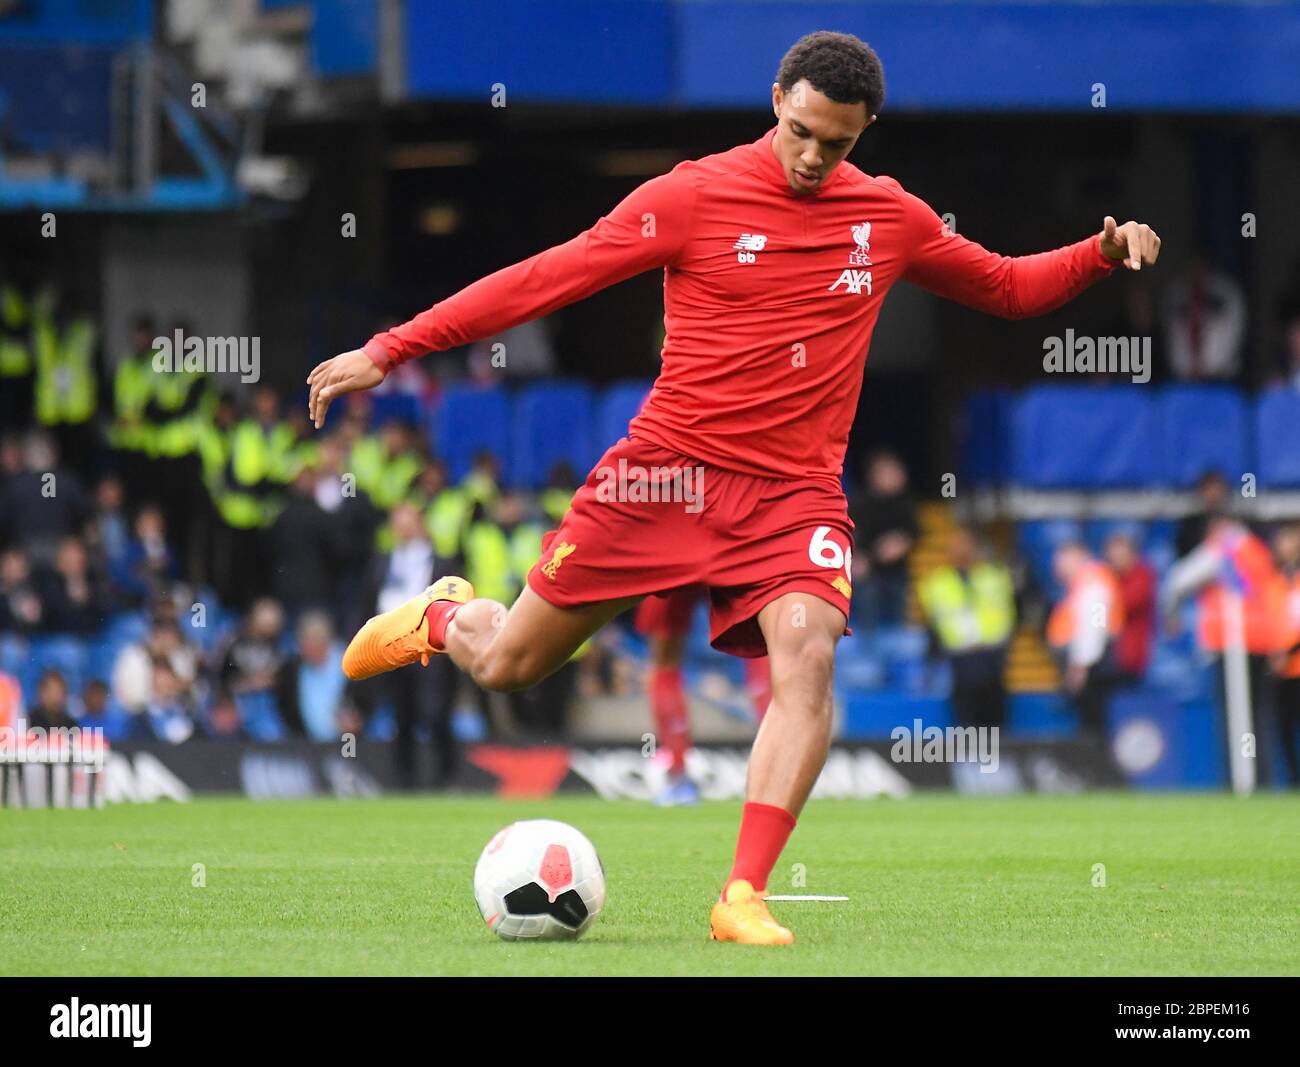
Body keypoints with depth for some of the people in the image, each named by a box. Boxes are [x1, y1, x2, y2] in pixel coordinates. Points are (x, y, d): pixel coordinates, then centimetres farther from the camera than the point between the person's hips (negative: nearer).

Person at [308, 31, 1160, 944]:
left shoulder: (892, 219, 6)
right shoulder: (695, 197, -6)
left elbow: (1007, 288, 22)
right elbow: (545, 279, -6)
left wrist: (1101, 253, 2)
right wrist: (389, 352, -9)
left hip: (796, 493, 2)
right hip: (667, 469, -2)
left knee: (807, 658, -27)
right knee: (507, 663, 5)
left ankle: (743, 897, -25)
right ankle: (442, 616, 43)